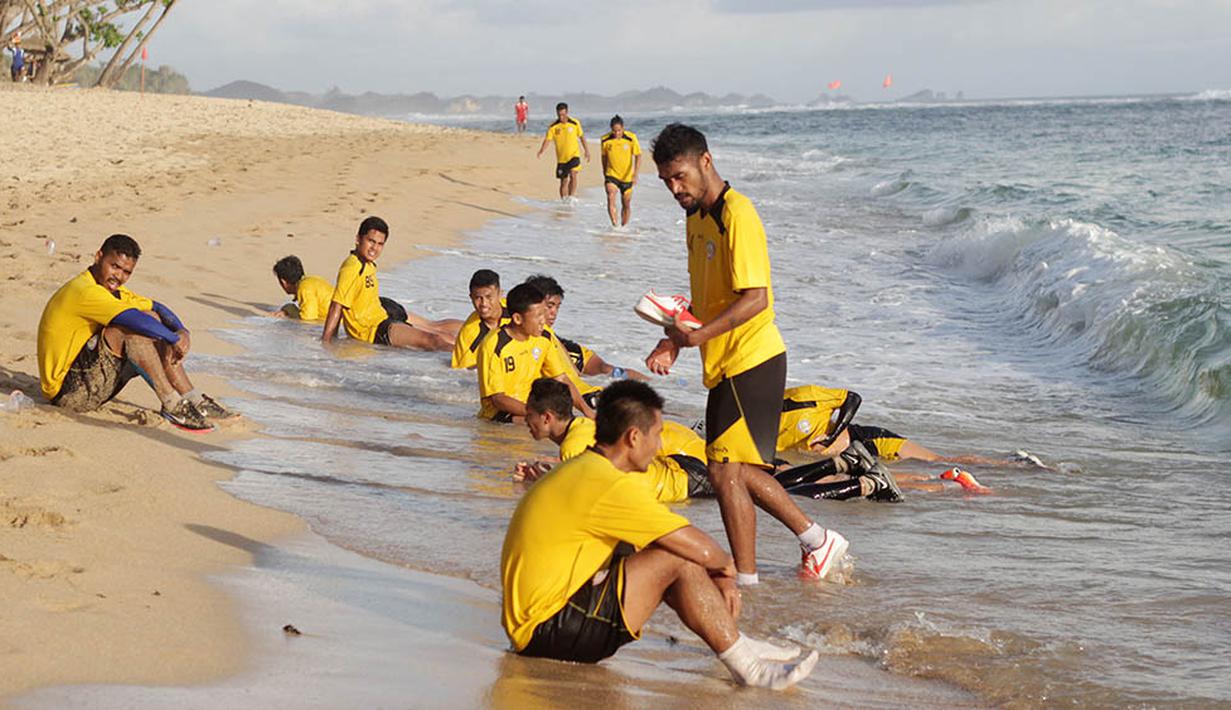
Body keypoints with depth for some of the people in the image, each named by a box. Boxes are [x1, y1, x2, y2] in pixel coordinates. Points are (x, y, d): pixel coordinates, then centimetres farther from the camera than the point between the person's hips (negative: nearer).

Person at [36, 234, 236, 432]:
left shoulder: (110, 290, 12)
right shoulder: (85, 291, -19)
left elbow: (156, 308, 13)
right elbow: (135, 319, -31)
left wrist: (181, 331, -6)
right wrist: (174, 339, -19)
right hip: (67, 391, -10)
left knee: (152, 321, 3)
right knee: (134, 328, -23)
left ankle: (194, 400, -1)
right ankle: (172, 405, -21)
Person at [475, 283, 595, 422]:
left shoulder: (544, 338, 2)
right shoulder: (494, 346, -17)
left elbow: (562, 379, 8)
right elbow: (498, 399, -18)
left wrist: (586, 410, -7)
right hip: (498, 413, -6)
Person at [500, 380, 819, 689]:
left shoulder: (584, 470, 14)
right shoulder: (611, 485, -18)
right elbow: (701, 548, -17)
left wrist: (718, 577, 9)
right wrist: (726, 565, 5)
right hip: (548, 629, -10)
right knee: (679, 559, -14)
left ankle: (736, 644, 15)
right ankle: (746, 665, -4)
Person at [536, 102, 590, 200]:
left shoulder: (575, 123, -4)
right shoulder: (553, 127, -5)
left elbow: (581, 137, 8)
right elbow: (547, 139, -10)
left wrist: (587, 151, 10)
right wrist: (541, 151, -28)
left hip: (574, 155, -1)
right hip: (561, 158, 1)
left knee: (573, 174, -24)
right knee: (563, 182, 8)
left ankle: (571, 197, -20)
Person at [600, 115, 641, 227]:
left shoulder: (631, 138, -14)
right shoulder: (605, 140, -9)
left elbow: (638, 156, -10)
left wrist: (636, 175, -21)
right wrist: (605, 175, 14)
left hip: (627, 177, 0)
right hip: (611, 175, 0)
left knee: (626, 204, 9)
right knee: (611, 197, -23)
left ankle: (623, 227, 26)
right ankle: (614, 225, -27)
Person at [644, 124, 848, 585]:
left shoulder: (736, 214, -17)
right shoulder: (696, 215, 14)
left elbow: (755, 299, -22)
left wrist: (699, 336, -27)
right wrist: (674, 340, 8)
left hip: (751, 360, -10)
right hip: (726, 364, 10)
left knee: (726, 470, -9)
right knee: (739, 469, 15)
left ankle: (745, 581, -1)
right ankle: (817, 540, 27)